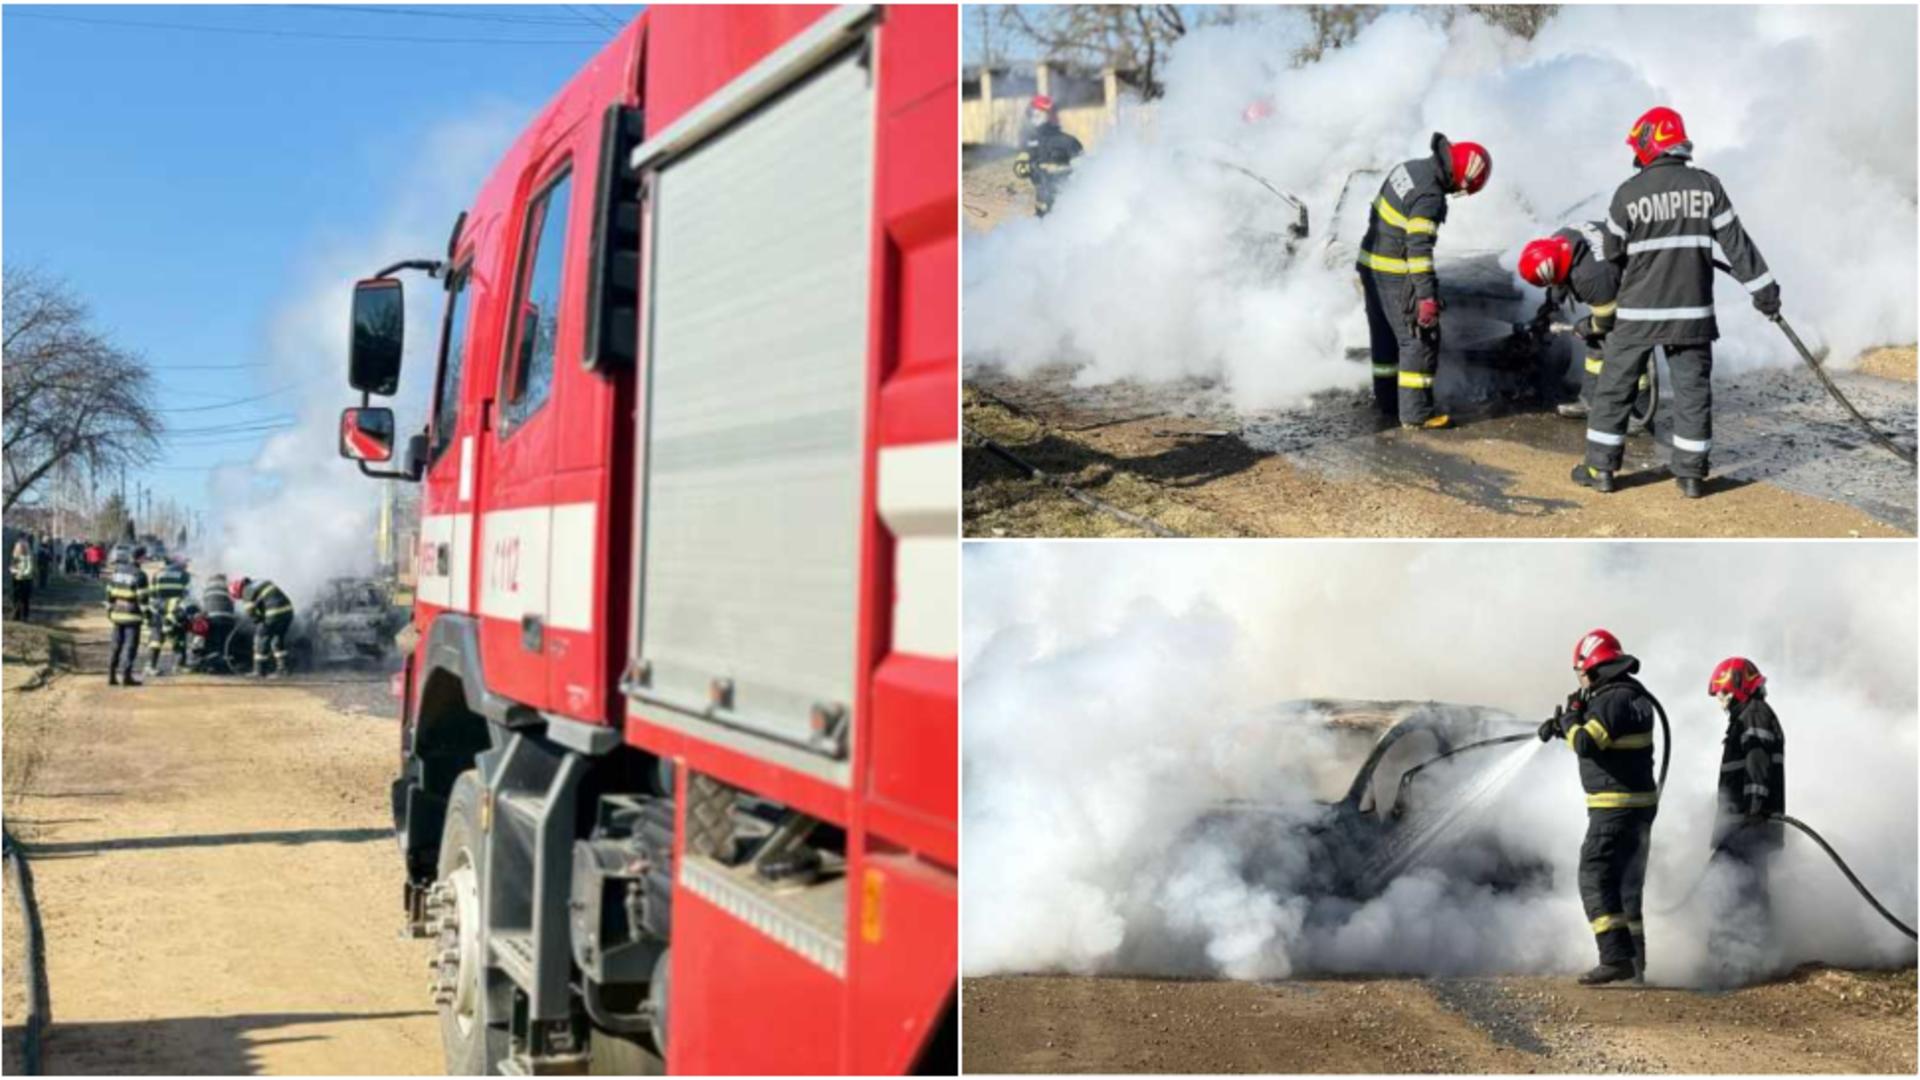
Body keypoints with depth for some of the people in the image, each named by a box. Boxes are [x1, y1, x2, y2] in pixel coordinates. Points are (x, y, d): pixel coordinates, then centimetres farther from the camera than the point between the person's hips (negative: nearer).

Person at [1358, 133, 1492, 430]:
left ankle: (1387, 402, 28)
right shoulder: (1429, 195, -23)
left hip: (1371, 263, 9)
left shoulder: (1408, 168, 6)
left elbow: (1379, 214, 16)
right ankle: (1415, 412, -1)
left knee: (1385, 336, 18)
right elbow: (1419, 247, -28)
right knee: (1420, 338, -2)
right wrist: (1427, 296, -27)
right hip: (1396, 275, -9)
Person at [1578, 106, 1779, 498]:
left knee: (1614, 388, 8)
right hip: (1692, 311, 2)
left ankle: (1601, 467, 11)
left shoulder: (1629, 193, -7)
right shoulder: (1706, 186, -1)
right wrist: (1764, 290, 8)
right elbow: (1736, 244, 0)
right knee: (1693, 390, 9)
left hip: (1639, 311, -2)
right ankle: (1691, 473, 10)